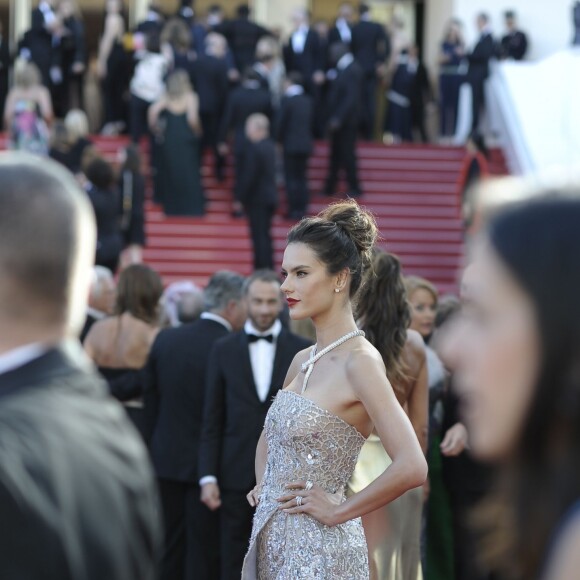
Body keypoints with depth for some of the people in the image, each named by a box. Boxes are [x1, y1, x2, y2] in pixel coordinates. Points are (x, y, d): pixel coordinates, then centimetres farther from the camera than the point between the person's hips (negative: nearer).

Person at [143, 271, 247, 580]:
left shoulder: (164, 340, 0)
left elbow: (150, 403, 5)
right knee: (204, 555, 4)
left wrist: (154, 451, 14)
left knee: (169, 555, 15)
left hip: (166, 459, 5)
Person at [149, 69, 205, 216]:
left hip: (169, 140, 3)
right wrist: (197, 132, -3)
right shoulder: (191, 97, -8)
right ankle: (192, 207, 9)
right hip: (187, 141, -3)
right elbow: (192, 118, -21)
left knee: (170, 173, 16)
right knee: (189, 173, 8)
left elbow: (153, 112, -14)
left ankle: (171, 206, 22)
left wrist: (156, 130, -1)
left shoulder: (166, 98, 1)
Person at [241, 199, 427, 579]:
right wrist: (263, 486, 11)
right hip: (273, 543, 8)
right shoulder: (303, 361, 9)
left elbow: (411, 467, -25)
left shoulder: (360, 361, -14)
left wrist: (339, 510, -16)